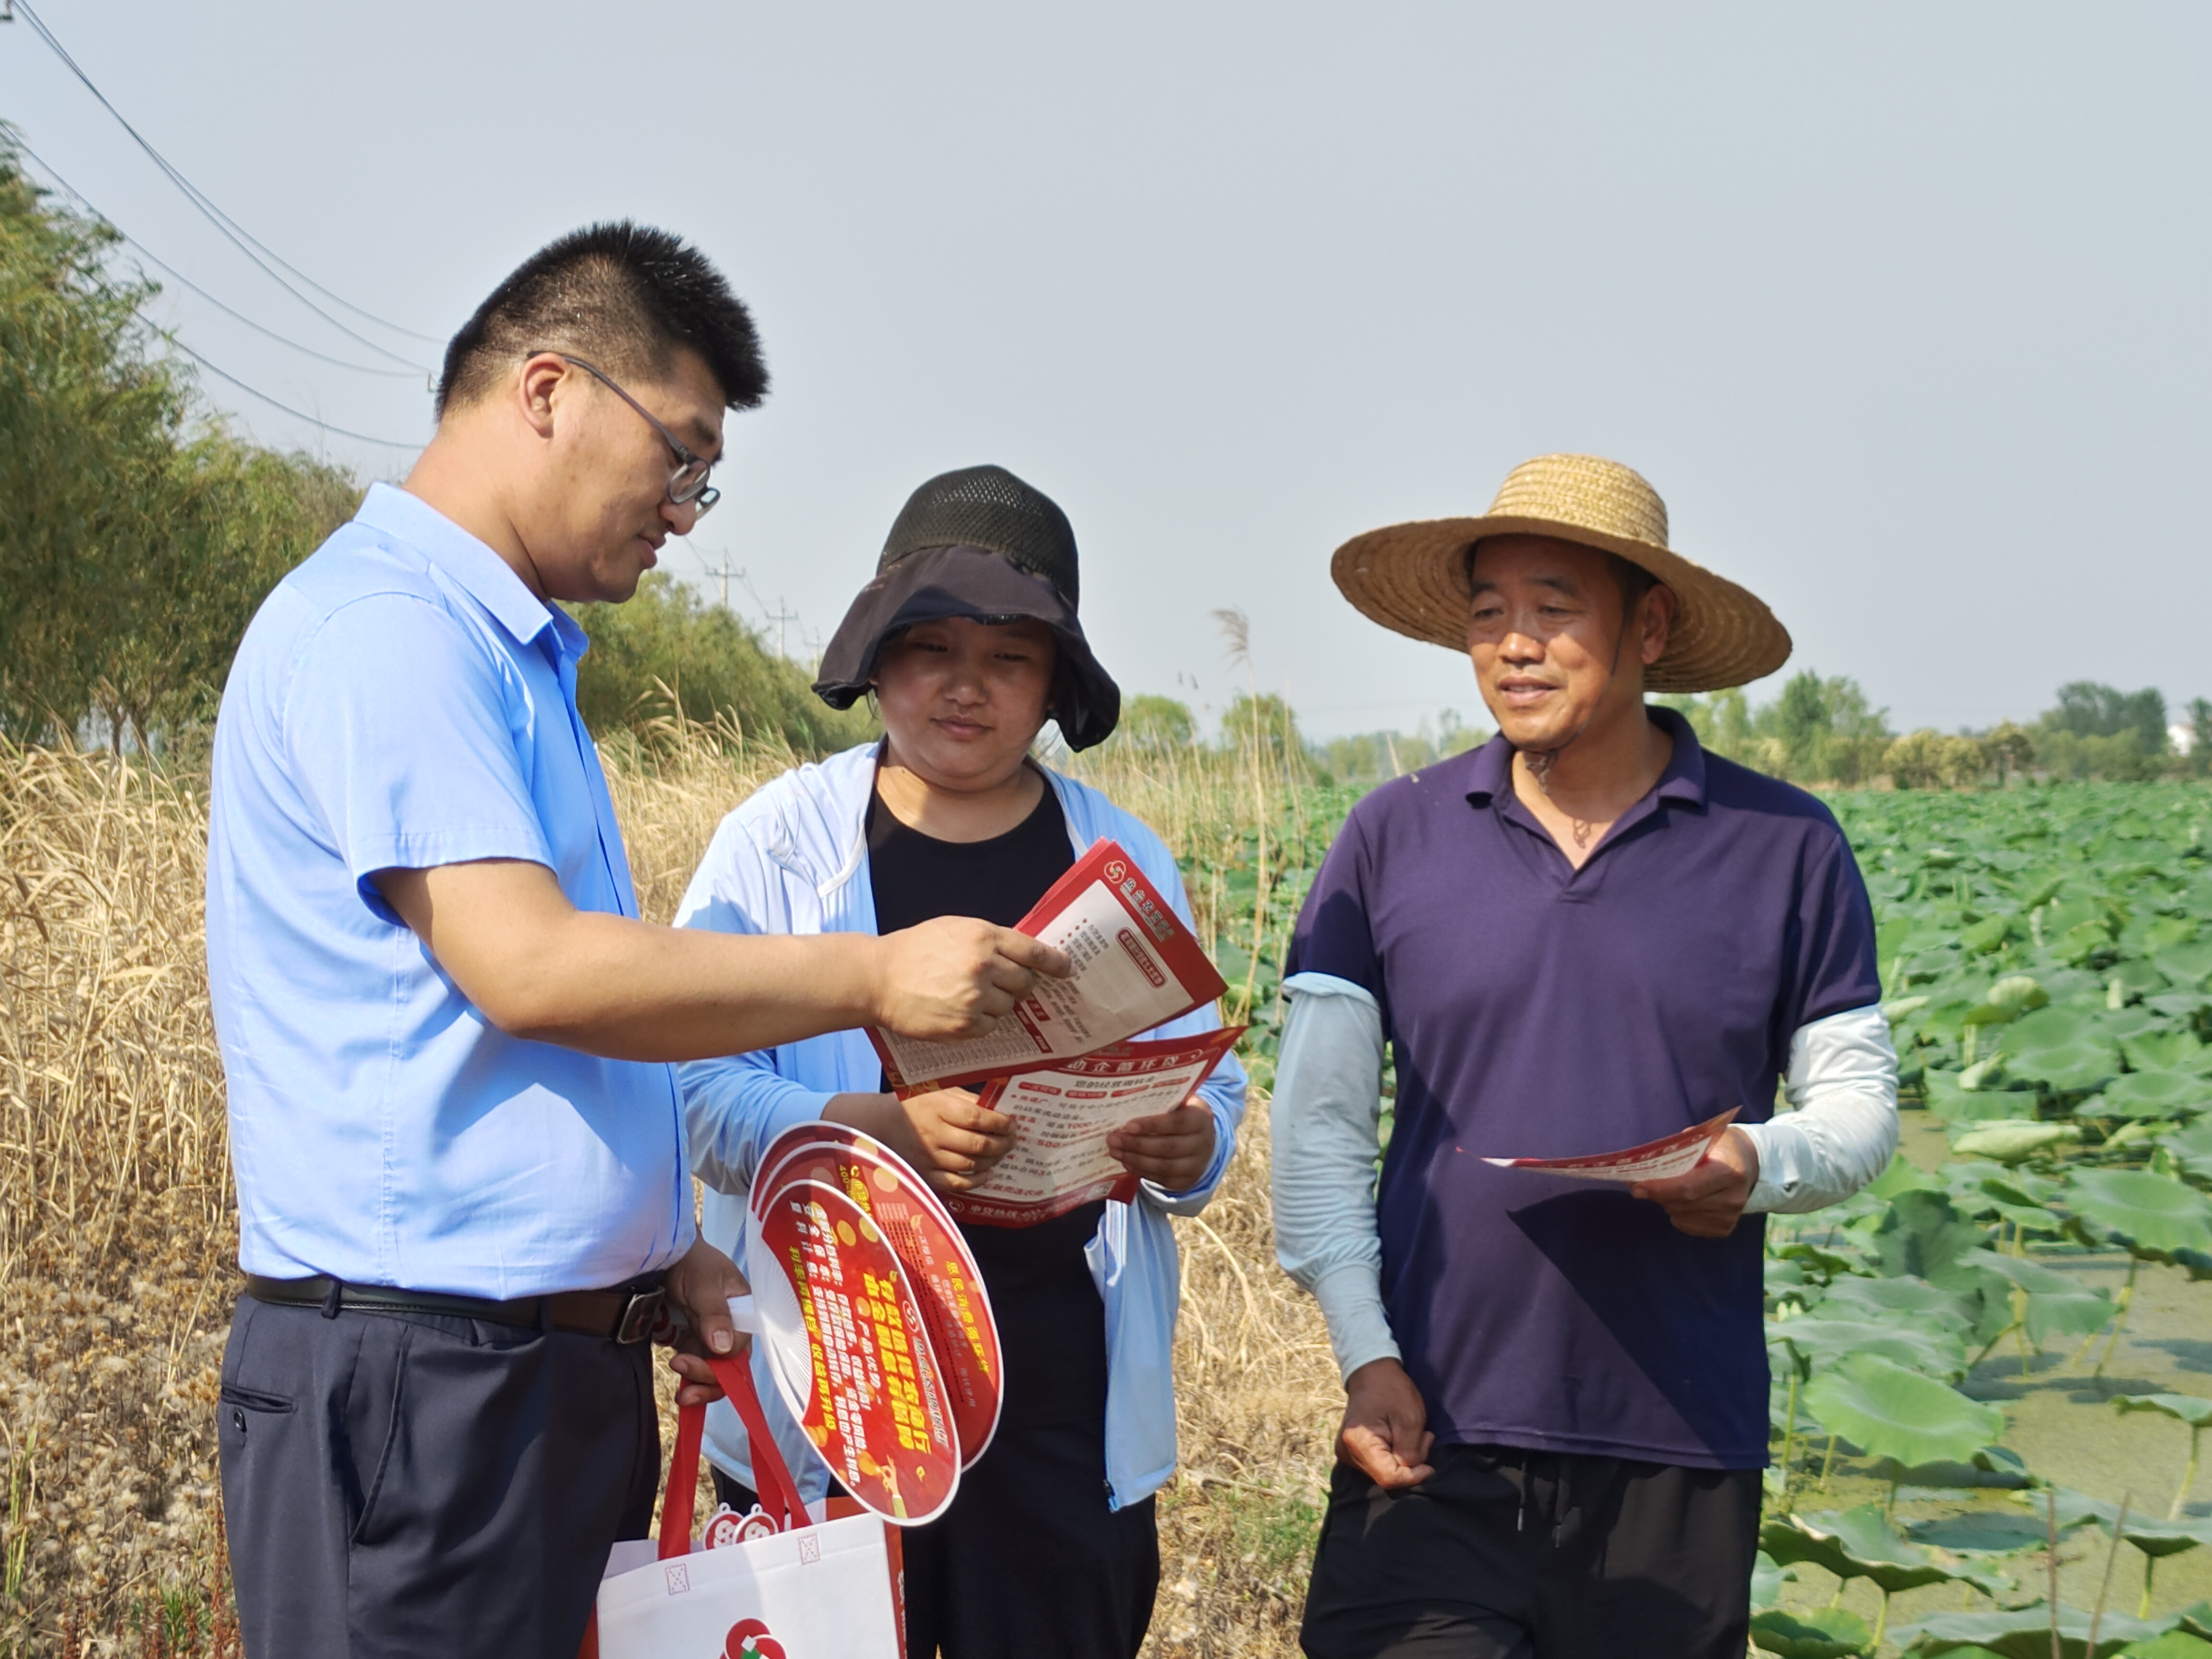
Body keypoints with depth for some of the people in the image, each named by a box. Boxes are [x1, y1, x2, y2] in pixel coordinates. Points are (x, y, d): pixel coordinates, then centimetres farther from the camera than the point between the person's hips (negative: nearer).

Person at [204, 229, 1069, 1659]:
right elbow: (527, 973, -23)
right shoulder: (383, 627, -13)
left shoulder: (512, 653, 18)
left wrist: (662, 1253, 14)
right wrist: (876, 977, -16)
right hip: (427, 1371, -10)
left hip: (567, 1362, 10)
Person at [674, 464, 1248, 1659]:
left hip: (1061, 1375, 2)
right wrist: (881, 1130, -23)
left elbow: (1210, 1091, 10)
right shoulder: (779, 841, 3)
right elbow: (697, 1088, -5)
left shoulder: (1122, 861, 10)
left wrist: (1184, 1146, -14)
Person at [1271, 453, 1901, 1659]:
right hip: (1434, 1441, 0)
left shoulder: (1785, 848, 3)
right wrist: (1366, 1356, -6)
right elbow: (1318, 1119, 4)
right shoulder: (1393, 838, 4)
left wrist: (1757, 1165, -15)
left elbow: (1860, 1102, 7)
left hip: (1680, 1460, 0)